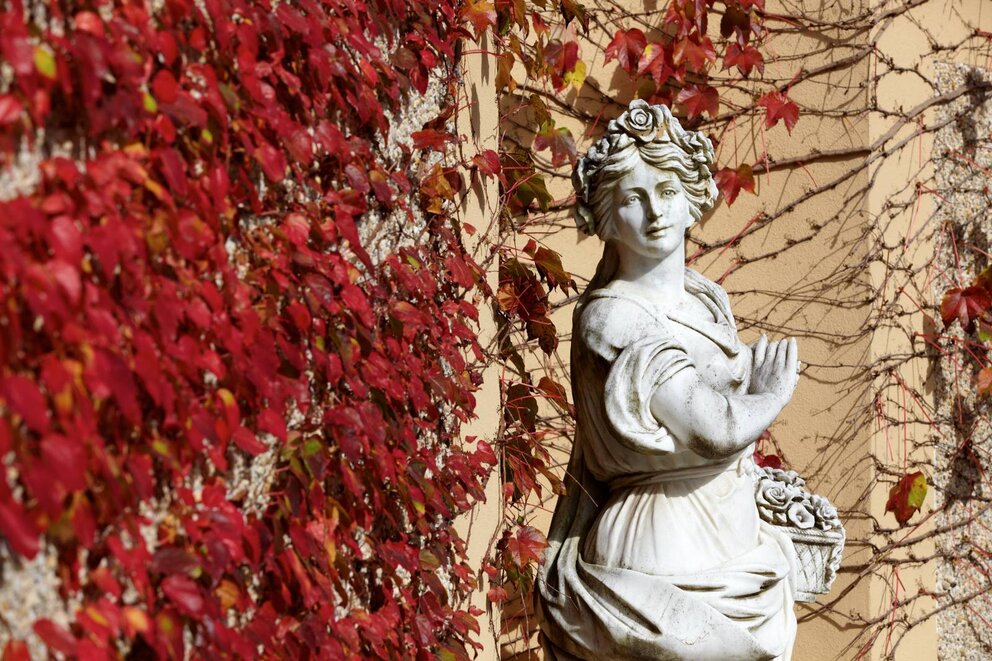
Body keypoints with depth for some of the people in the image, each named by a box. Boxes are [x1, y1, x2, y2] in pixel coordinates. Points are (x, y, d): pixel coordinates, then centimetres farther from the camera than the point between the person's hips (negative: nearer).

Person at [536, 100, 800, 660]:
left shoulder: (709, 299, 7)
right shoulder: (610, 319, -18)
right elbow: (717, 431, -23)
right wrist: (775, 393, -7)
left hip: (738, 547, 8)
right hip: (662, 561, -8)